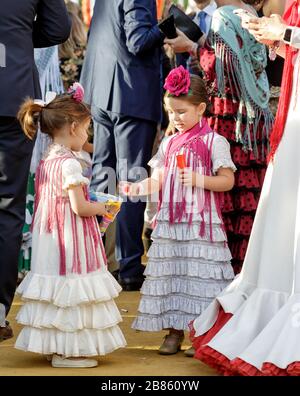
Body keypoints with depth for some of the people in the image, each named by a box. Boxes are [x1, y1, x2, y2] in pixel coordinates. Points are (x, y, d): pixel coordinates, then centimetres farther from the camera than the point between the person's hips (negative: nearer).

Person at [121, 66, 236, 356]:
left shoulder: (213, 142, -4)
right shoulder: (169, 144, 12)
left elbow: (227, 180, -7)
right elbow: (158, 180, 13)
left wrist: (198, 179, -20)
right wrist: (137, 187, -5)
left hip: (201, 224, -5)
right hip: (169, 223, 6)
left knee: (199, 275, -5)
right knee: (170, 272, 6)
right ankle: (174, 331, 15)